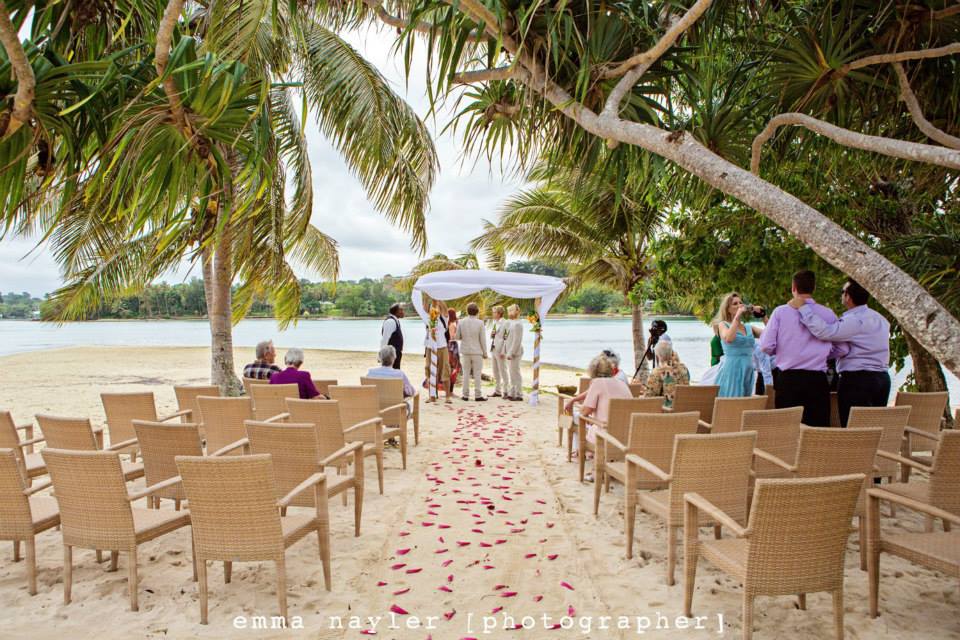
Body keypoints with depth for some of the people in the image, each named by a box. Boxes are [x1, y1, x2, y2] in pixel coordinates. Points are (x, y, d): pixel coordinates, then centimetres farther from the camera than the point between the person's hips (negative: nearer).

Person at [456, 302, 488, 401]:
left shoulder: (461, 322, -4)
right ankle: (478, 395, 5)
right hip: (477, 351, -2)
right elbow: (483, 339, -8)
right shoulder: (480, 323, -11)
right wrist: (485, 353, 0)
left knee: (466, 373, 10)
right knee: (477, 374, 3)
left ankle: (465, 395, 12)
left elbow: (457, 336, 0)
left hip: (465, 351, 2)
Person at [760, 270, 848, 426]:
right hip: (817, 379, 1)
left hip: (787, 379, 0)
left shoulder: (780, 311, -3)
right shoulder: (828, 314, 1)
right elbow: (842, 350, 2)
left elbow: (766, 346, -6)